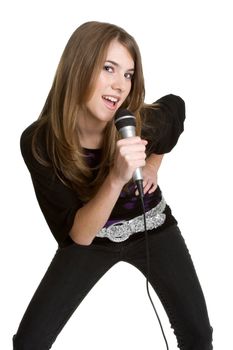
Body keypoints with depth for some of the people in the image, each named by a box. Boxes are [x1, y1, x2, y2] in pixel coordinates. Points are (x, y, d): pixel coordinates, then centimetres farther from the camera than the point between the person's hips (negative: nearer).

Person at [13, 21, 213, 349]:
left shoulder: (143, 122, -25)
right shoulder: (39, 142, -27)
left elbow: (176, 106, 2)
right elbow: (79, 235, -29)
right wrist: (116, 178, -44)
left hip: (152, 229, 1)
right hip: (90, 239, -1)